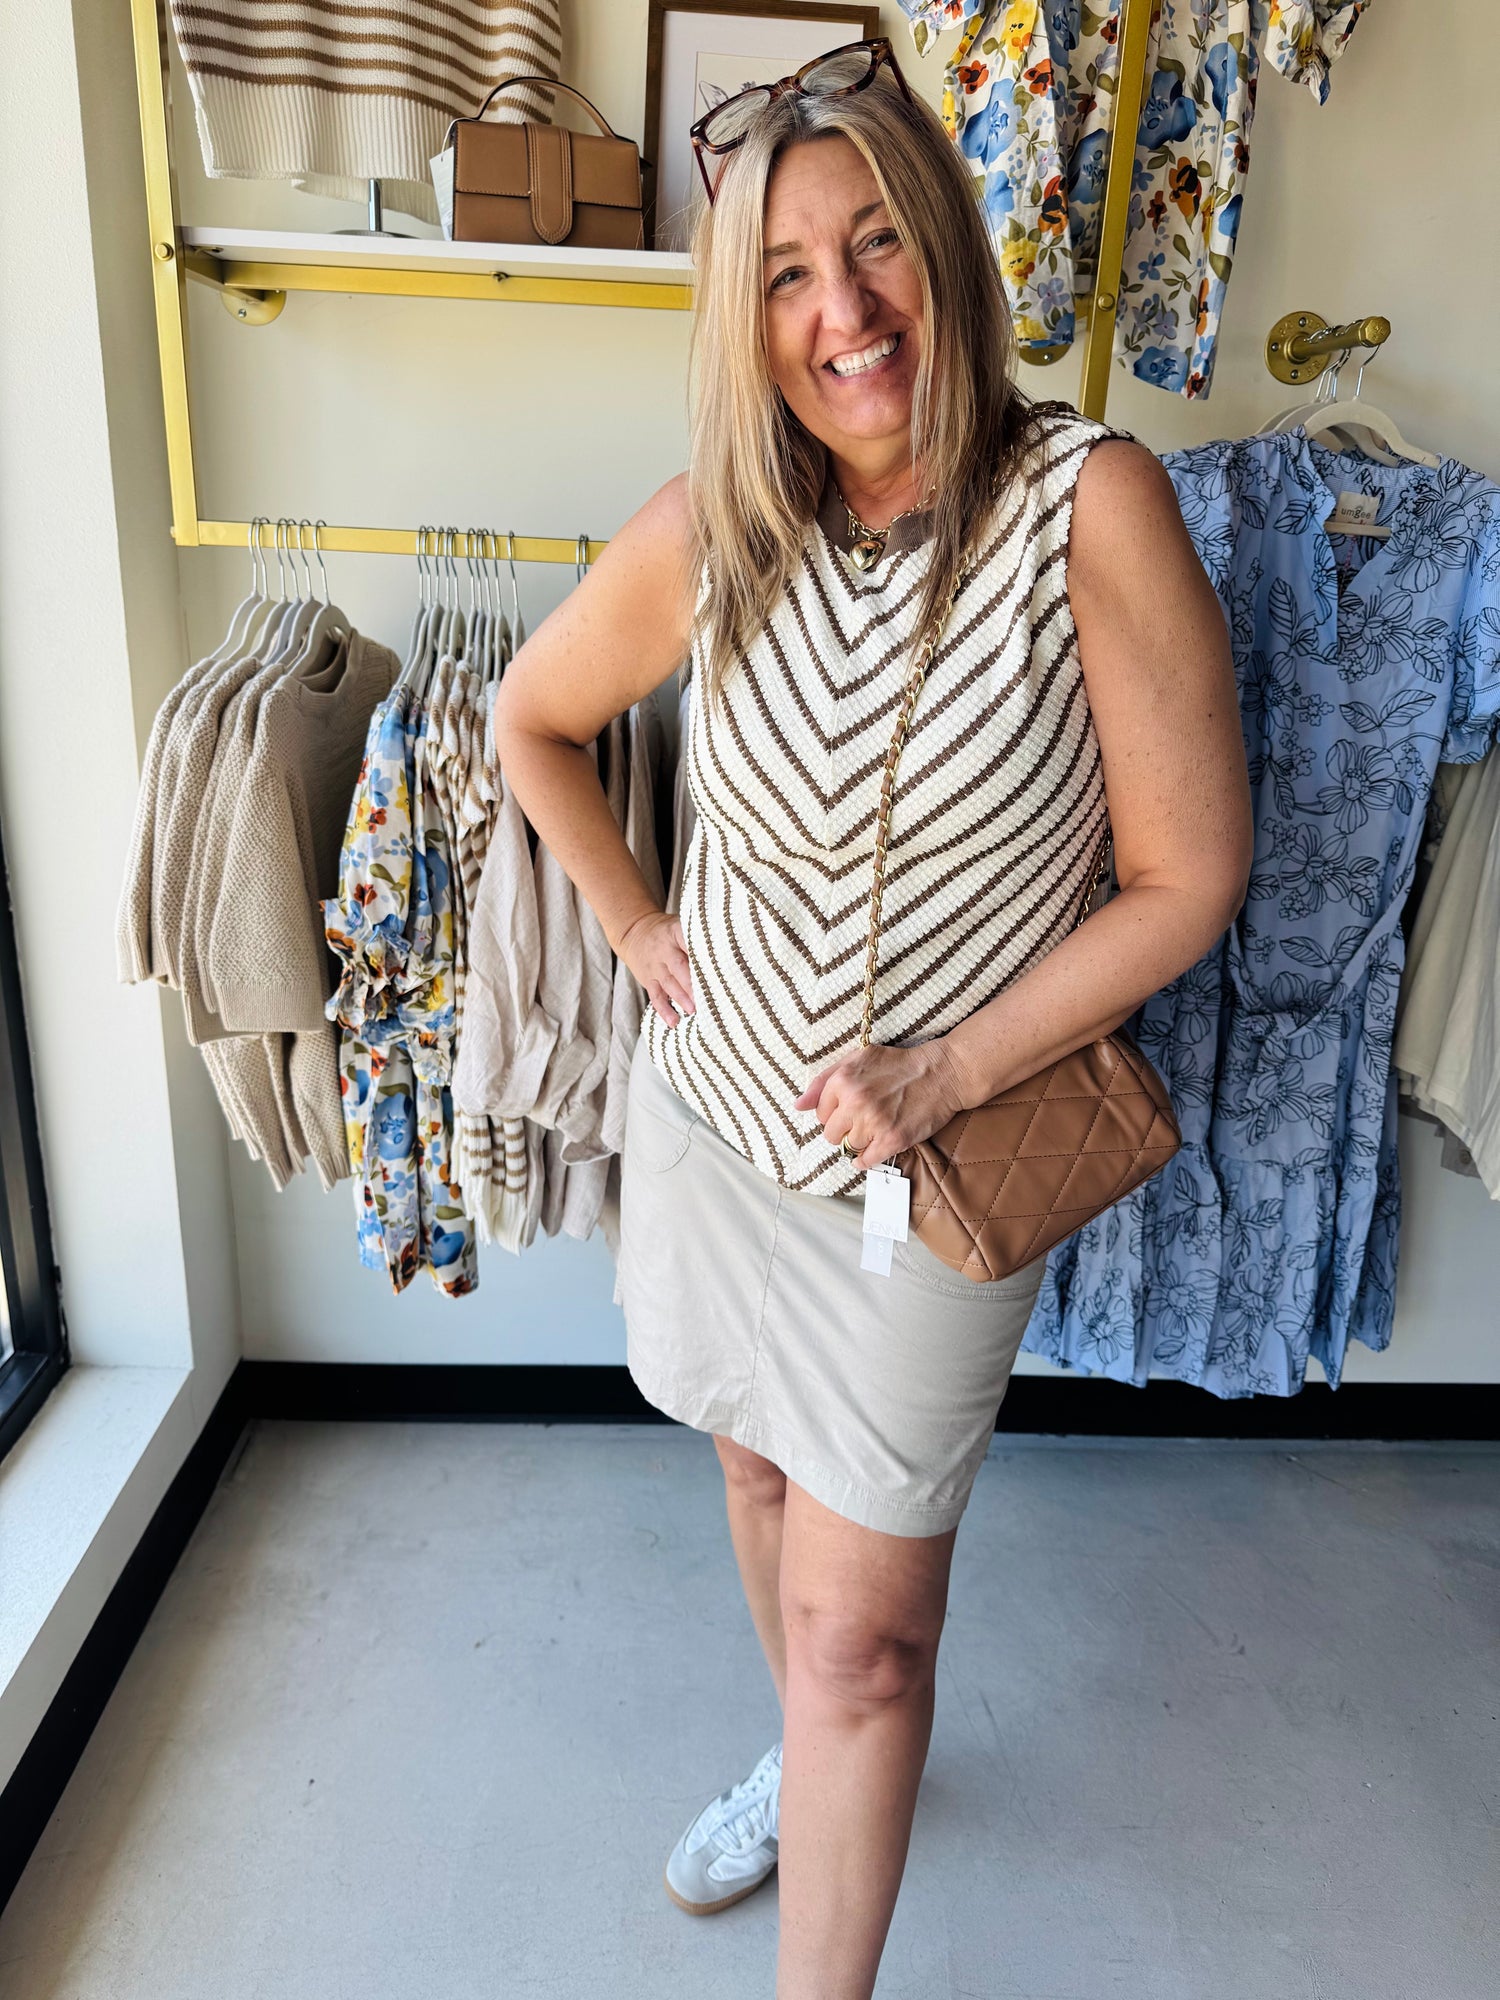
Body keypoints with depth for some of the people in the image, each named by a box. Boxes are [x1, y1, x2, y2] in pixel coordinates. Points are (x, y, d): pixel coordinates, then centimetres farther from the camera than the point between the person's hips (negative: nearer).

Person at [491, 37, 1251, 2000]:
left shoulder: (1090, 505, -18)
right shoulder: (706, 535, -8)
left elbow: (1187, 877, -15)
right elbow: (530, 721, 10)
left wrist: (950, 1070, -18)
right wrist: (637, 926, 3)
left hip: (930, 1166, -4)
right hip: (714, 1116, 4)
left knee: (859, 1628, 5)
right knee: (765, 1468, 25)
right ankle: (811, 1757, 56)